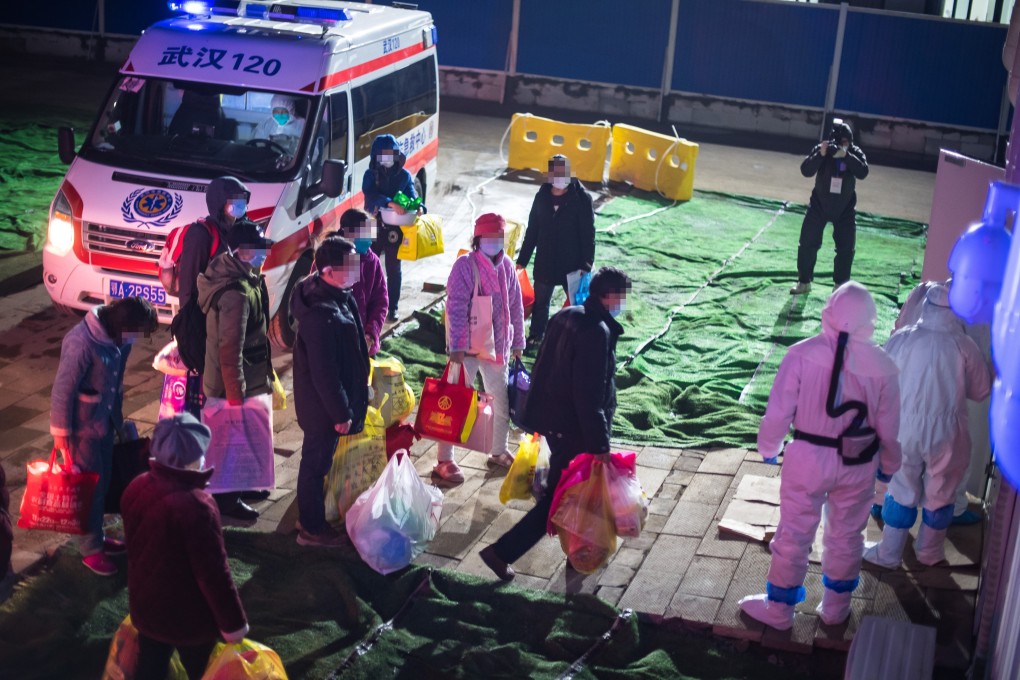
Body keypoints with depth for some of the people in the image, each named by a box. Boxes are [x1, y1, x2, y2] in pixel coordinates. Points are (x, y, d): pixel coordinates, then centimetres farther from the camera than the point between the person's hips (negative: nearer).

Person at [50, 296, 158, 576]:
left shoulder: (118, 338, -5)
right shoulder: (82, 344, -30)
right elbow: (62, 391, -22)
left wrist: (118, 418, 18)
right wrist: (61, 434, -15)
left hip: (105, 421, 7)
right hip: (83, 426, -7)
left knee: (103, 482, 18)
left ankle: (97, 535, 36)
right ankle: (90, 549, 19)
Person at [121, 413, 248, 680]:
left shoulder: (136, 487, -8)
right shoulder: (196, 506, -32)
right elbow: (213, 573, -26)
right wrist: (233, 622, -13)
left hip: (144, 606, 7)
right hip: (188, 617, -6)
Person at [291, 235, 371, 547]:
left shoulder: (338, 295, -3)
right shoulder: (321, 314, -34)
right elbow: (324, 373, -28)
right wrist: (341, 413, -19)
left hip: (326, 400, 9)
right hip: (322, 405, -9)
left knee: (318, 459, 24)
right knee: (316, 462, 9)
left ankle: (312, 517, 43)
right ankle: (312, 529, 27)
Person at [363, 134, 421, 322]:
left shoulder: (404, 176, 4)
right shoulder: (370, 175, -1)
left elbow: (411, 196, 0)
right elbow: (370, 194, -18)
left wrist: (417, 207, -25)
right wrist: (391, 204, -33)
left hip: (395, 228, 0)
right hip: (373, 226, 0)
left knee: (393, 269, 7)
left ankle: (392, 308, 15)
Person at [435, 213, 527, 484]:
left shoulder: (506, 265, 3)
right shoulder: (465, 266, -14)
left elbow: (515, 306, 11)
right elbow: (456, 308, -18)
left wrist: (517, 341, 13)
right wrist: (456, 347, -23)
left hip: (497, 347, 6)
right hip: (468, 348, -6)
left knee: (503, 401, 16)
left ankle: (499, 452, 34)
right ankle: (444, 461, 6)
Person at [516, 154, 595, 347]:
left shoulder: (582, 199, -11)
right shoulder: (542, 197, 1)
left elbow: (588, 234, -11)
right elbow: (532, 230, 7)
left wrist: (587, 264, -17)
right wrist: (522, 260, 7)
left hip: (572, 264, -4)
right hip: (544, 263, 4)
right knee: (540, 301, 14)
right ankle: (535, 336, 30)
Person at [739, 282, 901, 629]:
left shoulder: (802, 355, -19)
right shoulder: (882, 366, -13)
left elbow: (778, 412, -14)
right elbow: (888, 429, -4)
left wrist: (768, 448, 6)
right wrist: (889, 466, 15)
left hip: (808, 459, -2)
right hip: (858, 464, 2)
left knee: (794, 535, 15)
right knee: (846, 536, 22)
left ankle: (779, 608, 29)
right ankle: (836, 606, 38)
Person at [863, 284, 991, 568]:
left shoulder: (901, 339, -14)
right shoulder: (965, 347, -15)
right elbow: (981, 390, -3)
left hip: (905, 431, 1)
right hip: (946, 435, -1)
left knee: (902, 491, 17)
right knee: (940, 494, 20)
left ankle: (889, 553, 26)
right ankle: (929, 551, 35)